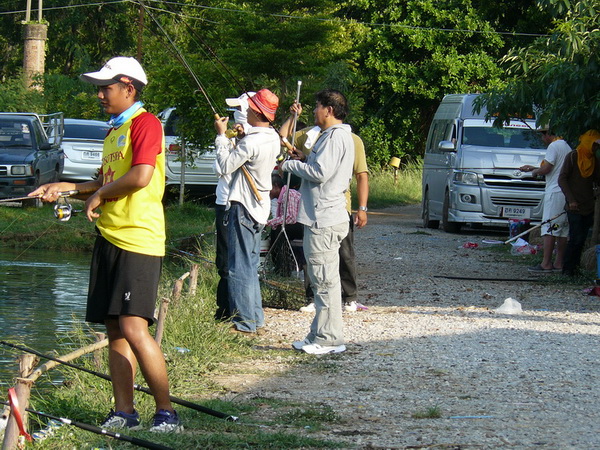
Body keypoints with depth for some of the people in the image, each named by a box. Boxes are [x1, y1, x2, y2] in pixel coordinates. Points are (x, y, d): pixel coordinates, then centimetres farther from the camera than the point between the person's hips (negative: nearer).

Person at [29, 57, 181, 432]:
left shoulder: (145, 124, -9)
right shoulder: (115, 130, 22)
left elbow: (140, 177, -21)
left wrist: (99, 195, -7)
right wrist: (65, 188, 18)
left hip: (138, 239, -10)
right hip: (110, 238, 10)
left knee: (133, 327, -16)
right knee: (114, 328, 7)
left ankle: (166, 412, -13)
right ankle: (124, 412, 10)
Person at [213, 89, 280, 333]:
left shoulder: (252, 142, -22)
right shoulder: (273, 138, 7)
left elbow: (226, 165, -17)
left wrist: (221, 136, -9)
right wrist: (238, 138, 6)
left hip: (243, 207, -10)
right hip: (259, 207, 10)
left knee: (239, 266, -5)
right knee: (250, 265, 18)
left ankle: (244, 321, -4)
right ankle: (255, 316, 22)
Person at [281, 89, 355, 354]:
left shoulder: (335, 136, -15)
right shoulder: (333, 135, 19)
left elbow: (320, 173, -23)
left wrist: (290, 165, -10)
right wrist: (305, 160, 11)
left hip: (324, 220, -11)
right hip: (322, 217, 11)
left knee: (325, 280, -8)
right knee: (322, 280, 14)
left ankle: (329, 339, -5)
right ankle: (320, 335, 19)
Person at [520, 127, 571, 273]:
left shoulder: (554, 146, -10)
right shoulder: (567, 147, 19)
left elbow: (546, 169, -17)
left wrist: (535, 171, 4)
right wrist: (533, 168, 30)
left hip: (555, 192, -9)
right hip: (567, 192, 9)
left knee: (549, 227, -9)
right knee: (562, 229, 9)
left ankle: (546, 264, -12)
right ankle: (559, 263, 10)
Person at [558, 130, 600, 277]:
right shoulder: (573, 157, -6)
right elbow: (562, 179, -9)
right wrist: (571, 200, -17)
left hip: (588, 206, 6)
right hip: (574, 206, -6)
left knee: (581, 240, 6)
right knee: (576, 238, -10)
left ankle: (573, 268, 12)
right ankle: (567, 269, -2)